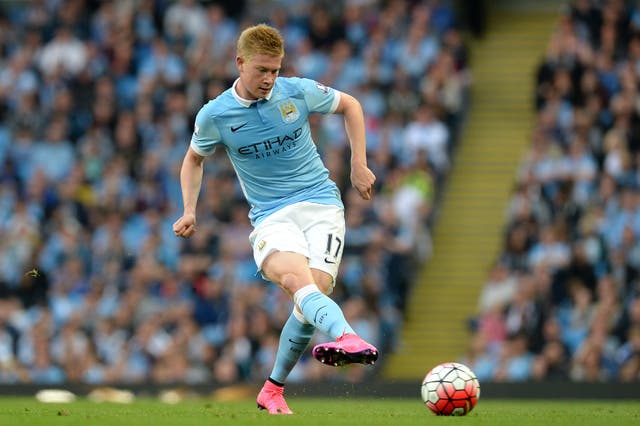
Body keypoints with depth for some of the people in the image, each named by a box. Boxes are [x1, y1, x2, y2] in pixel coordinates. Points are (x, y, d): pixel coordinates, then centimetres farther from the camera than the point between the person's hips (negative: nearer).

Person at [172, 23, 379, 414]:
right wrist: (190, 212, 7)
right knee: (296, 279, -33)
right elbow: (195, 158, 20)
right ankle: (347, 338, -64)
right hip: (271, 216, -1)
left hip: (321, 202, 1)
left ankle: (274, 389, 3)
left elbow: (350, 105, 16)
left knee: (316, 288, -18)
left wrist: (359, 165, 10)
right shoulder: (214, 116, -1)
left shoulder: (298, 92, -1)